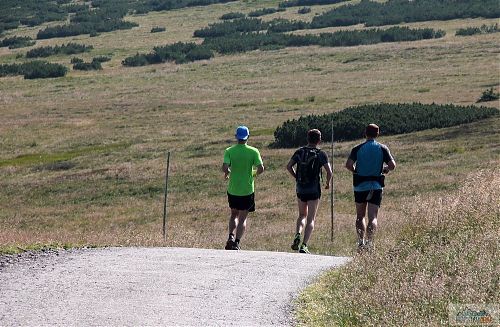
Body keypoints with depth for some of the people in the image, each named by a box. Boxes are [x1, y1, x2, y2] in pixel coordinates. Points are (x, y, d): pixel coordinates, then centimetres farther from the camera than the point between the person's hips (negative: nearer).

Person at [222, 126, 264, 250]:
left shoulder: (229, 151, -6)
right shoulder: (253, 151, -7)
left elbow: (225, 167, -18)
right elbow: (261, 168, -12)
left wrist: (227, 173, 5)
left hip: (233, 190, 1)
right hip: (247, 190, -1)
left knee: (234, 214, 21)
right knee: (243, 218, 5)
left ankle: (231, 237, 3)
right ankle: (237, 242, -6)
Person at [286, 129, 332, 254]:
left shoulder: (299, 152, 4)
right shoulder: (320, 154, -6)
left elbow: (289, 166, 1)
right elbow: (329, 171, -11)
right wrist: (328, 183, 7)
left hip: (300, 188, 3)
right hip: (314, 190, -3)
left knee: (302, 215, 22)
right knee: (310, 219, 1)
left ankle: (298, 235, -3)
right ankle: (304, 245, -11)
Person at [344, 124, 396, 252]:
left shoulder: (358, 149, 0)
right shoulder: (382, 149, 0)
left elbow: (348, 164, -12)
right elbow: (392, 165, -7)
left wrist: (355, 171, 8)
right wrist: (385, 169, 15)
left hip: (360, 186, 0)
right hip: (376, 186, 0)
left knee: (360, 216, 16)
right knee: (372, 217, -4)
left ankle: (361, 241, 4)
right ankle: (369, 240, -25)